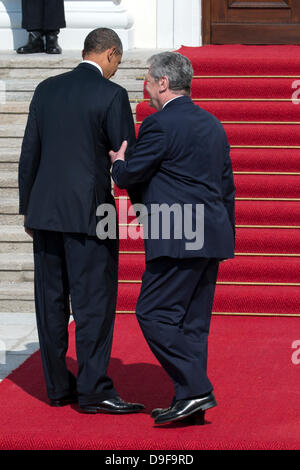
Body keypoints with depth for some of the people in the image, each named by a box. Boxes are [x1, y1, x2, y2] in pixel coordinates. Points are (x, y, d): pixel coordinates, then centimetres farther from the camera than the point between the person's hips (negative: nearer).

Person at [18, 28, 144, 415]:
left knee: (51, 302, 9)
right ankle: (94, 390, -4)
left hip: (44, 210, 6)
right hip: (88, 213, -6)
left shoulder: (46, 89, 8)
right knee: (94, 301, -2)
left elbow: (29, 153, 11)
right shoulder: (111, 95, -8)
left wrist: (27, 208, 17)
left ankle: (58, 386, 16)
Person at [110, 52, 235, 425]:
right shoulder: (212, 124, 17)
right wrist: (226, 236, 26)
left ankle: (195, 389, -11)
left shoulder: (160, 124, -10)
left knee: (154, 313, -6)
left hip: (178, 240, -9)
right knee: (192, 321, 10)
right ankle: (190, 402, 11)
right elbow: (227, 187, 21)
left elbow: (127, 176, -9)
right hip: (210, 238, 9)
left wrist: (117, 161, 14)